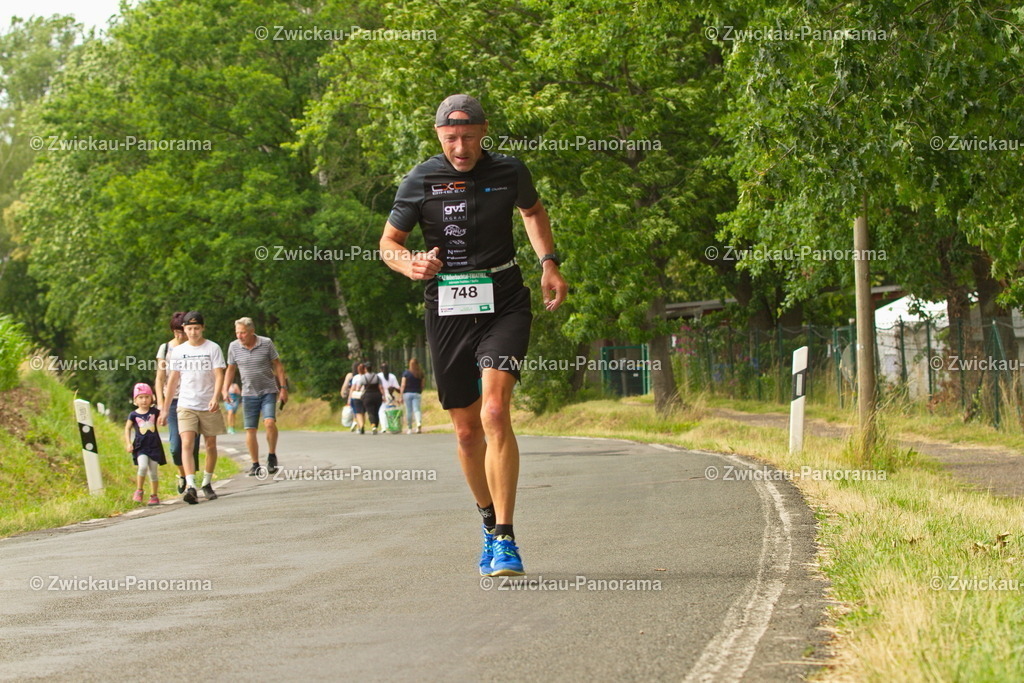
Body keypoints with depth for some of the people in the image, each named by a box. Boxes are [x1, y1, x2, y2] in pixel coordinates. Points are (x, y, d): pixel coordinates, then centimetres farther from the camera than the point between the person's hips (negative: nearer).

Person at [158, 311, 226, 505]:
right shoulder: (178, 351, 7)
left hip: (209, 406, -1)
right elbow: (173, 381, 13)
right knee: (186, 444, -15)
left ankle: (207, 483, 25)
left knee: (211, 445, 8)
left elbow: (219, 376, -8)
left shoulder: (213, 349, 0)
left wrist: (215, 398, -25)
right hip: (186, 406, 1)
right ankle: (190, 487, -25)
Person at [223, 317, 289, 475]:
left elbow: (278, 365, 1)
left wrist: (283, 388, -2)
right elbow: (231, 369, 12)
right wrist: (225, 390, 4)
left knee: (270, 422, -21)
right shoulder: (234, 347, -1)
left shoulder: (266, 344, -7)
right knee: (250, 430, -1)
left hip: (269, 391, -2)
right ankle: (255, 465, 10)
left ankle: (272, 456, -2)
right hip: (249, 394, 3)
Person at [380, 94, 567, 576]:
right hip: (447, 310, 1)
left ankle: (504, 538, -19)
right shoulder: (421, 181, -3)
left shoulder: (509, 172, 1)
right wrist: (410, 264, -15)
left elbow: (533, 210, 24)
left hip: (504, 305, -1)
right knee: (467, 432, 7)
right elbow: (388, 241, 6)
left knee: (495, 413, -20)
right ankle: (489, 519, 32)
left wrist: (549, 263, 12)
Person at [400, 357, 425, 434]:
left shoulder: (406, 373, -4)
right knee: (417, 410, -3)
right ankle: (419, 423, -31)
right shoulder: (420, 374, 4)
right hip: (417, 394, 2)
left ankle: (410, 428, 11)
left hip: (407, 393, -2)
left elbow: (403, 385, -6)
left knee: (409, 411, 5)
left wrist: (401, 397, -3)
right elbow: (422, 386, 9)